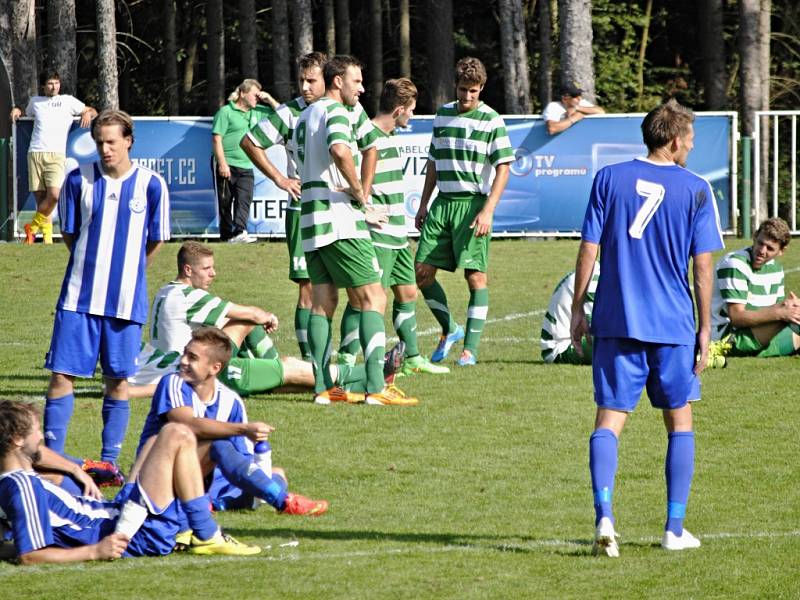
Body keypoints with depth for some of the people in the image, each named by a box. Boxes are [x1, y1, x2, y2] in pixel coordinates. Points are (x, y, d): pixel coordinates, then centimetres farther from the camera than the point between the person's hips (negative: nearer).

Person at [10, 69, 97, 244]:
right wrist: (17, 110, 18)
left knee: (54, 195, -19)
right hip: (35, 153, 2)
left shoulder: (68, 101, 12)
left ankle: (33, 227, 0)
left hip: (56, 154, -2)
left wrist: (88, 113, -5)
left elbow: (92, 111, 18)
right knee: (40, 198, -3)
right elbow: (27, 114, 39)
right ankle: (47, 236, 7)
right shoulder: (35, 101, 19)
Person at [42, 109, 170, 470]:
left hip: (127, 300, 0)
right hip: (79, 297, 0)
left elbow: (155, 241, 8)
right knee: (62, 375, -4)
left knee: (118, 381, 5)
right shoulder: (78, 180, -1)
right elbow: (69, 233, 11)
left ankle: (109, 462, 14)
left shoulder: (151, 185, -3)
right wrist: (93, 265, 11)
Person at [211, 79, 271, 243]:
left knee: (244, 199, -12)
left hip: (246, 166, 5)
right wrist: (222, 163, -17)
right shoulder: (226, 112, -4)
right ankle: (226, 234, 8)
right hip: (226, 166, -5)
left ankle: (239, 232, -21)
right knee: (225, 201, 1)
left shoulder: (257, 112, 14)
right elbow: (216, 138, -10)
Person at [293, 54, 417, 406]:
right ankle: (376, 387, -16)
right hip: (340, 221, -9)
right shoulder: (335, 111, -9)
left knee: (322, 303, 10)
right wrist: (359, 192, -17)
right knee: (372, 299, -8)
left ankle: (323, 387, 5)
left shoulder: (306, 115, 20)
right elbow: (340, 150, -30)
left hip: (310, 220, 9)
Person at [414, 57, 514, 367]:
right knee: (422, 272, 1)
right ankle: (450, 330, 21)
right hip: (442, 203, 6)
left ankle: (470, 348, -1)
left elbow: (503, 168, -8)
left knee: (475, 275, -6)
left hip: (472, 204, -5)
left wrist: (487, 211, -16)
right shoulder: (442, 115, 12)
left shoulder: (491, 121, -5)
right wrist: (423, 203, 18)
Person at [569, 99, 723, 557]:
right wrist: (705, 329, 4)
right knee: (680, 420, 13)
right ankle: (675, 529, 12)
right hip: (673, 326, -1)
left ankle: (604, 519, -19)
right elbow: (703, 266, -3)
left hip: (616, 322, 1)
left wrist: (578, 310, 8)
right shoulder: (696, 189, -2)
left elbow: (589, 249, 1)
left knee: (609, 420, 0)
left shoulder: (609, 179, 2)